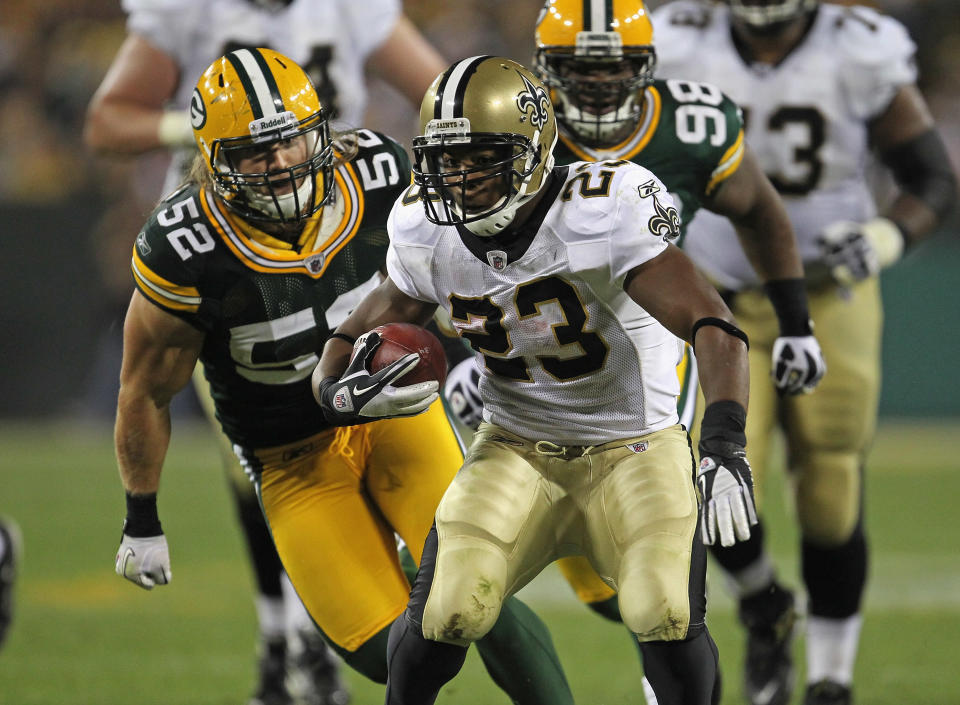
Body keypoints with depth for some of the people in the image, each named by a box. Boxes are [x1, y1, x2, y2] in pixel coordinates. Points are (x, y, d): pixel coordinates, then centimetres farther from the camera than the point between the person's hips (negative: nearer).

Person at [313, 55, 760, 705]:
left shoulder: (601, 210, -23)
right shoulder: (427, 234, -6)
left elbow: (712, 325, -28)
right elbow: (353, 337, 8)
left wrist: (724, 445, -43)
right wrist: (343, 394, -17)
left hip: (632, 449, -3)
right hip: (516, 453, 3)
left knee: (670, 618, -26)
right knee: (446, 612, -18)